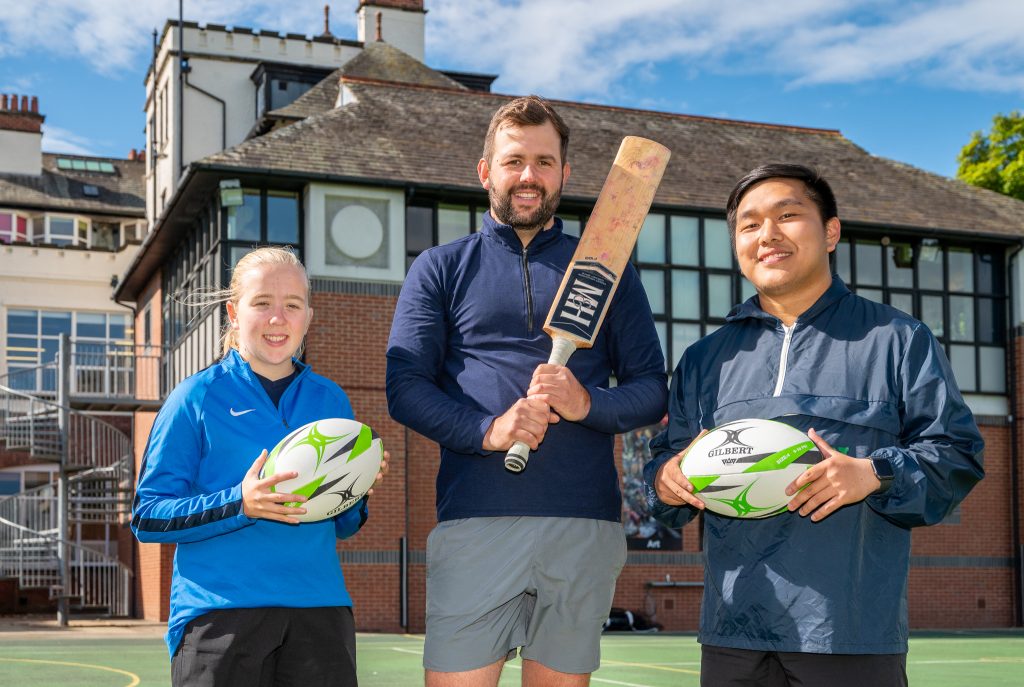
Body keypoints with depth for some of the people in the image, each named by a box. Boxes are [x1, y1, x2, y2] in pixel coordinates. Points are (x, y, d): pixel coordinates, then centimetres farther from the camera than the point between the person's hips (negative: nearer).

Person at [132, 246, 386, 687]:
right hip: (220, 614, -3)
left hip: (319, 607, 3)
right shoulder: (196, 397, 0)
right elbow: (146, 517, -4)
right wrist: (239, 505, -18)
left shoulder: (331, 400, 12)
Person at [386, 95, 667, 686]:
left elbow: (653, 389, 10)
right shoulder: (440, 269, 13)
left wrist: (588, 404, -12)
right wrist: (487, 430, -14)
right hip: (475, 520, -1)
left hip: (586, 525, 2)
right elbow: (406, 387, 3)